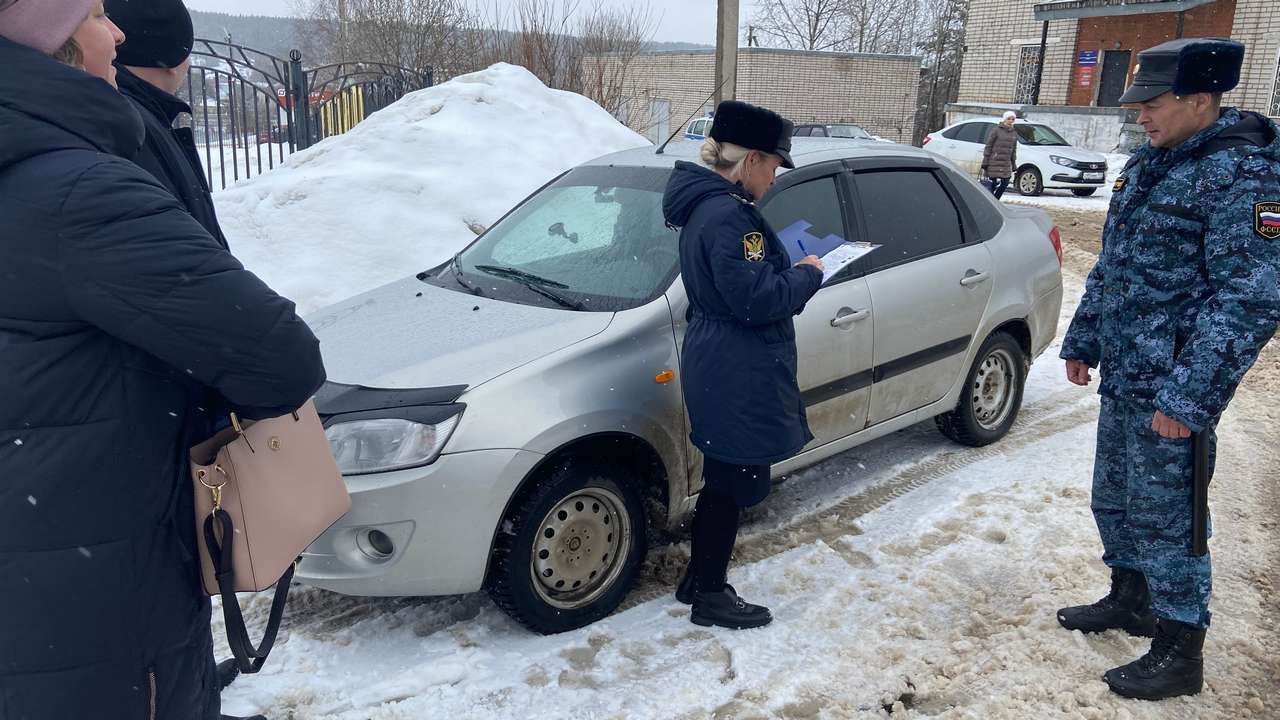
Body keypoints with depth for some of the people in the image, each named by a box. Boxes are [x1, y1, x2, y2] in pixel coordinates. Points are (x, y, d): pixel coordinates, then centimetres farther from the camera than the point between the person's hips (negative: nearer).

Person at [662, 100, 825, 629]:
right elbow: (756, 299, -25)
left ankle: (699, 580, 34)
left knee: (725, 481, 20)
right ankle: (710, 596, 19)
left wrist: (791, 272, 8)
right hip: (738, 381, -11)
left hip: (718, 371, 11)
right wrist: (808, 275, -9)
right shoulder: (727, 216, -22)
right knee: (733, 484, 3)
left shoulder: (705, 205, 12)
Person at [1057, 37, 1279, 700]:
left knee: (1164, 518, 2)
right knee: (1113, 500, 20)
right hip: (1120, 377, 8)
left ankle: (1179, 653, 19)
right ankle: (1129, 599, 41)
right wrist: (1083, 341, 18)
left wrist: (1189, 397, -24)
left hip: (1169, 392, -8)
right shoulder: (1146, 163, 10)